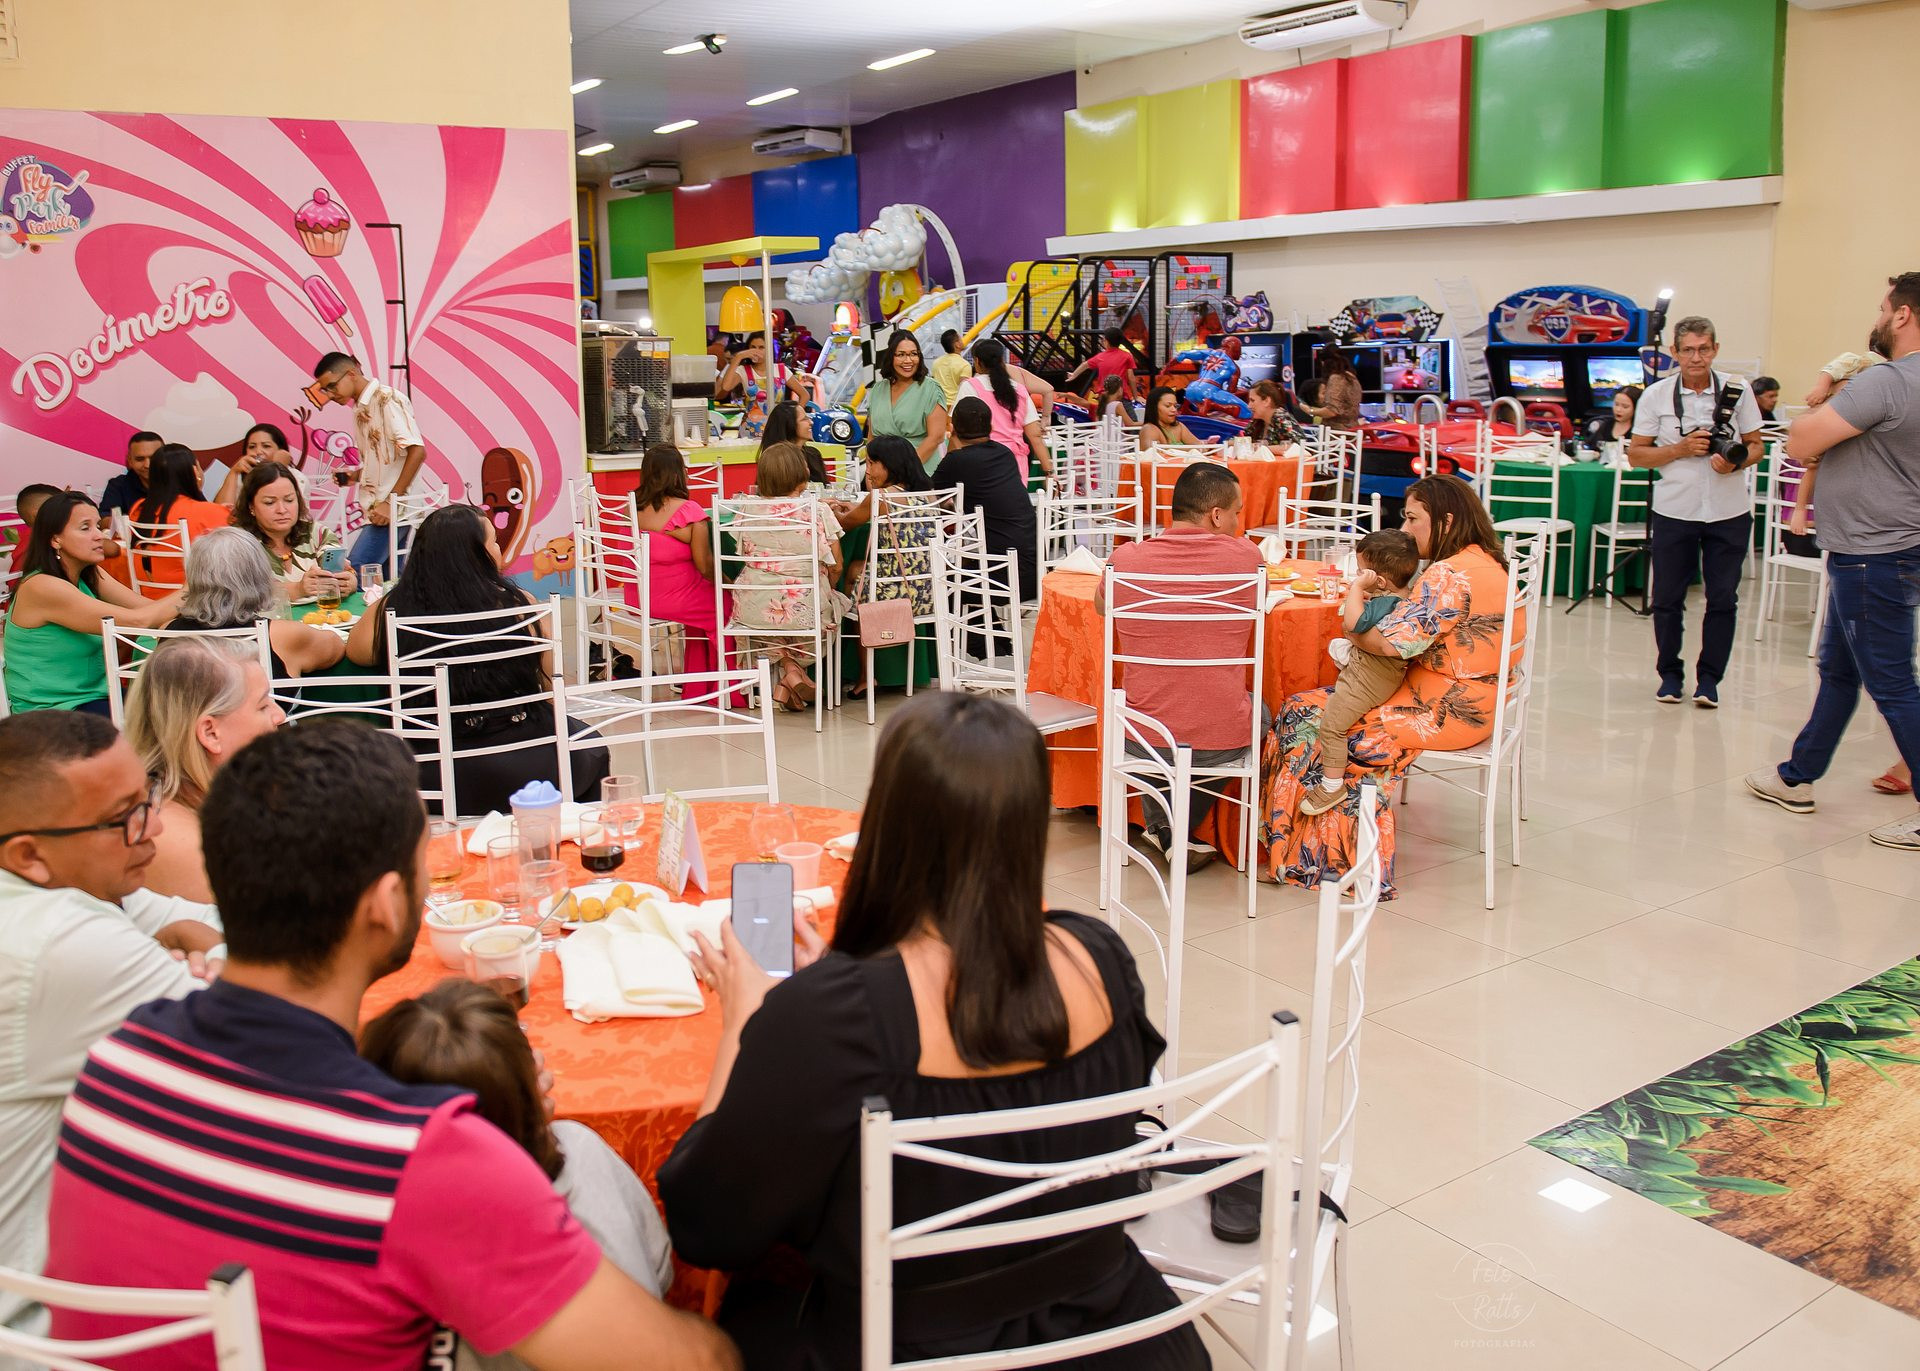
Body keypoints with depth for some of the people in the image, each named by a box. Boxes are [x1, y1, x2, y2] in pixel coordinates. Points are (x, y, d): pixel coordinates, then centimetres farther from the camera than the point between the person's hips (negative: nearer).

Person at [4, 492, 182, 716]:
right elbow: (135, 621, -24)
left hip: (94, 698, 8)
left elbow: (150, 607, -5)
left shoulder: (89, 576, 7)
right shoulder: (41, 587, -18)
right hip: (50, 715, -8)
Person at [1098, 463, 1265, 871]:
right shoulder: (1246, 556, -8)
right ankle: (1182, 828, 26)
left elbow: (1100, 604, 17)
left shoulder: (1126, 558, -7)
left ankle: (1164, 827, 23)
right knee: (1257, 705, 35)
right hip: (1224, 744, -1)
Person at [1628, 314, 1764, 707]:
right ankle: (1670, 674, 22)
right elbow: (1636, 455, 0)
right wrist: (1682, 449, -14)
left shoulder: (1737, 390, 1)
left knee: (1723, 600, 3)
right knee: (1667, 598, 6)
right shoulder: (1656, 395, -1)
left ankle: (1709, 678, 15)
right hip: (1674, 511, 0)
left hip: (1728, 512, 0)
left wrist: (1736, 461, -15)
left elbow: (1755, 446, 7)